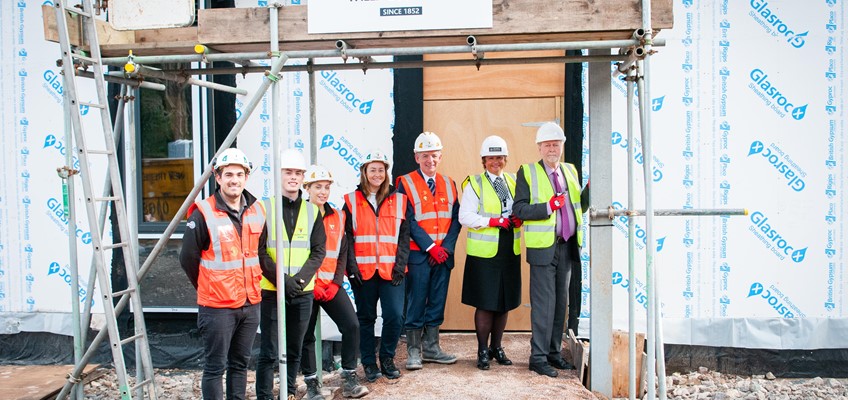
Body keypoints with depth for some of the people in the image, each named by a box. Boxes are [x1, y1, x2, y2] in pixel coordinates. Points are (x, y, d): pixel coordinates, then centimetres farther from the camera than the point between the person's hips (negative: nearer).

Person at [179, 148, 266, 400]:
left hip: (250, 303, 6)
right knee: (215, 367, 4)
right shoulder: (203, 214, -13)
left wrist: (251, 283, 13)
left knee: (240, 363, 17)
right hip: (217, 306, -5)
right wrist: (208, 287, 3)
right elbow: (188, 259, -8)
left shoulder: (256, 211, 4)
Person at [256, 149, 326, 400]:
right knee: (269, 352, 0)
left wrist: (301, 278, -12)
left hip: (303, 292, 3)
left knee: (294, 349, 14)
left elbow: (319, 251, 3)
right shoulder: (264, 208, -2)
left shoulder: (312, 211, 7)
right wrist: (282, 280, -15)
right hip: (271, 291, -3)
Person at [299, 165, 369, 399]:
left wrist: (336, 283, -3)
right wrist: (311, 284, -11)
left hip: (332, 285, 3)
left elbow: (342, 253, 9)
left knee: (352, 325, -8)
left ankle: (349, 379, 5)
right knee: (307, 334, 4)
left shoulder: (337, 217, 10)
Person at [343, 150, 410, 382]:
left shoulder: (398, 200, 9)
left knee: (395, 316, -7)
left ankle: (387, 358, 16)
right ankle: (369, 363, 22)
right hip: (363, 271, 0)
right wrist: (351, 266, -7)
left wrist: (400, 265, -4)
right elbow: (347, 237, 3)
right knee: (366, 318, 8)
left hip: (391, 270, 0)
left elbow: (404, 236, 6)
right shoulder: (351, 201, 6)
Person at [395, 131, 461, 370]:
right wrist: (431, 247, -14)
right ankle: (414, 351, 10)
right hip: (418, 254, -4)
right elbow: (409, 221, -10)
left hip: (444, 254, 5)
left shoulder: (448, 184, 12)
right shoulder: (406, 184, -2)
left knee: (437, 303, 10)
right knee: (416, 304, 0)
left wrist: (446, 247, -6)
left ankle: (431, 347, 21)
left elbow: (455, 219, 7)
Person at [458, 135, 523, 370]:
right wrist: (492, 221, -20)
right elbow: (465, 217, -10)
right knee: (485, 304, 0)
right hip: (484, 253, -5)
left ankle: (497, 347, 26)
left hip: (509, 252, 5)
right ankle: (483, 351, 15)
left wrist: (519, 218, -5)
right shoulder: (474, 184, -2)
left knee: (505, 302, 11)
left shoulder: (513, 182, 13)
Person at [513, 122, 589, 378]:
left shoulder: (570, 171, 15)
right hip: (543, 247, -6)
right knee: (544, 303, -4)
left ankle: (554, 352, 24)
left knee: (561, 302, 13)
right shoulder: (527, 172, -2)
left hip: (567, 247, 6)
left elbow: (579, 208, 13)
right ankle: (538, 357, 5)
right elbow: (519, 209, -10)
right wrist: (548, 206, -19)